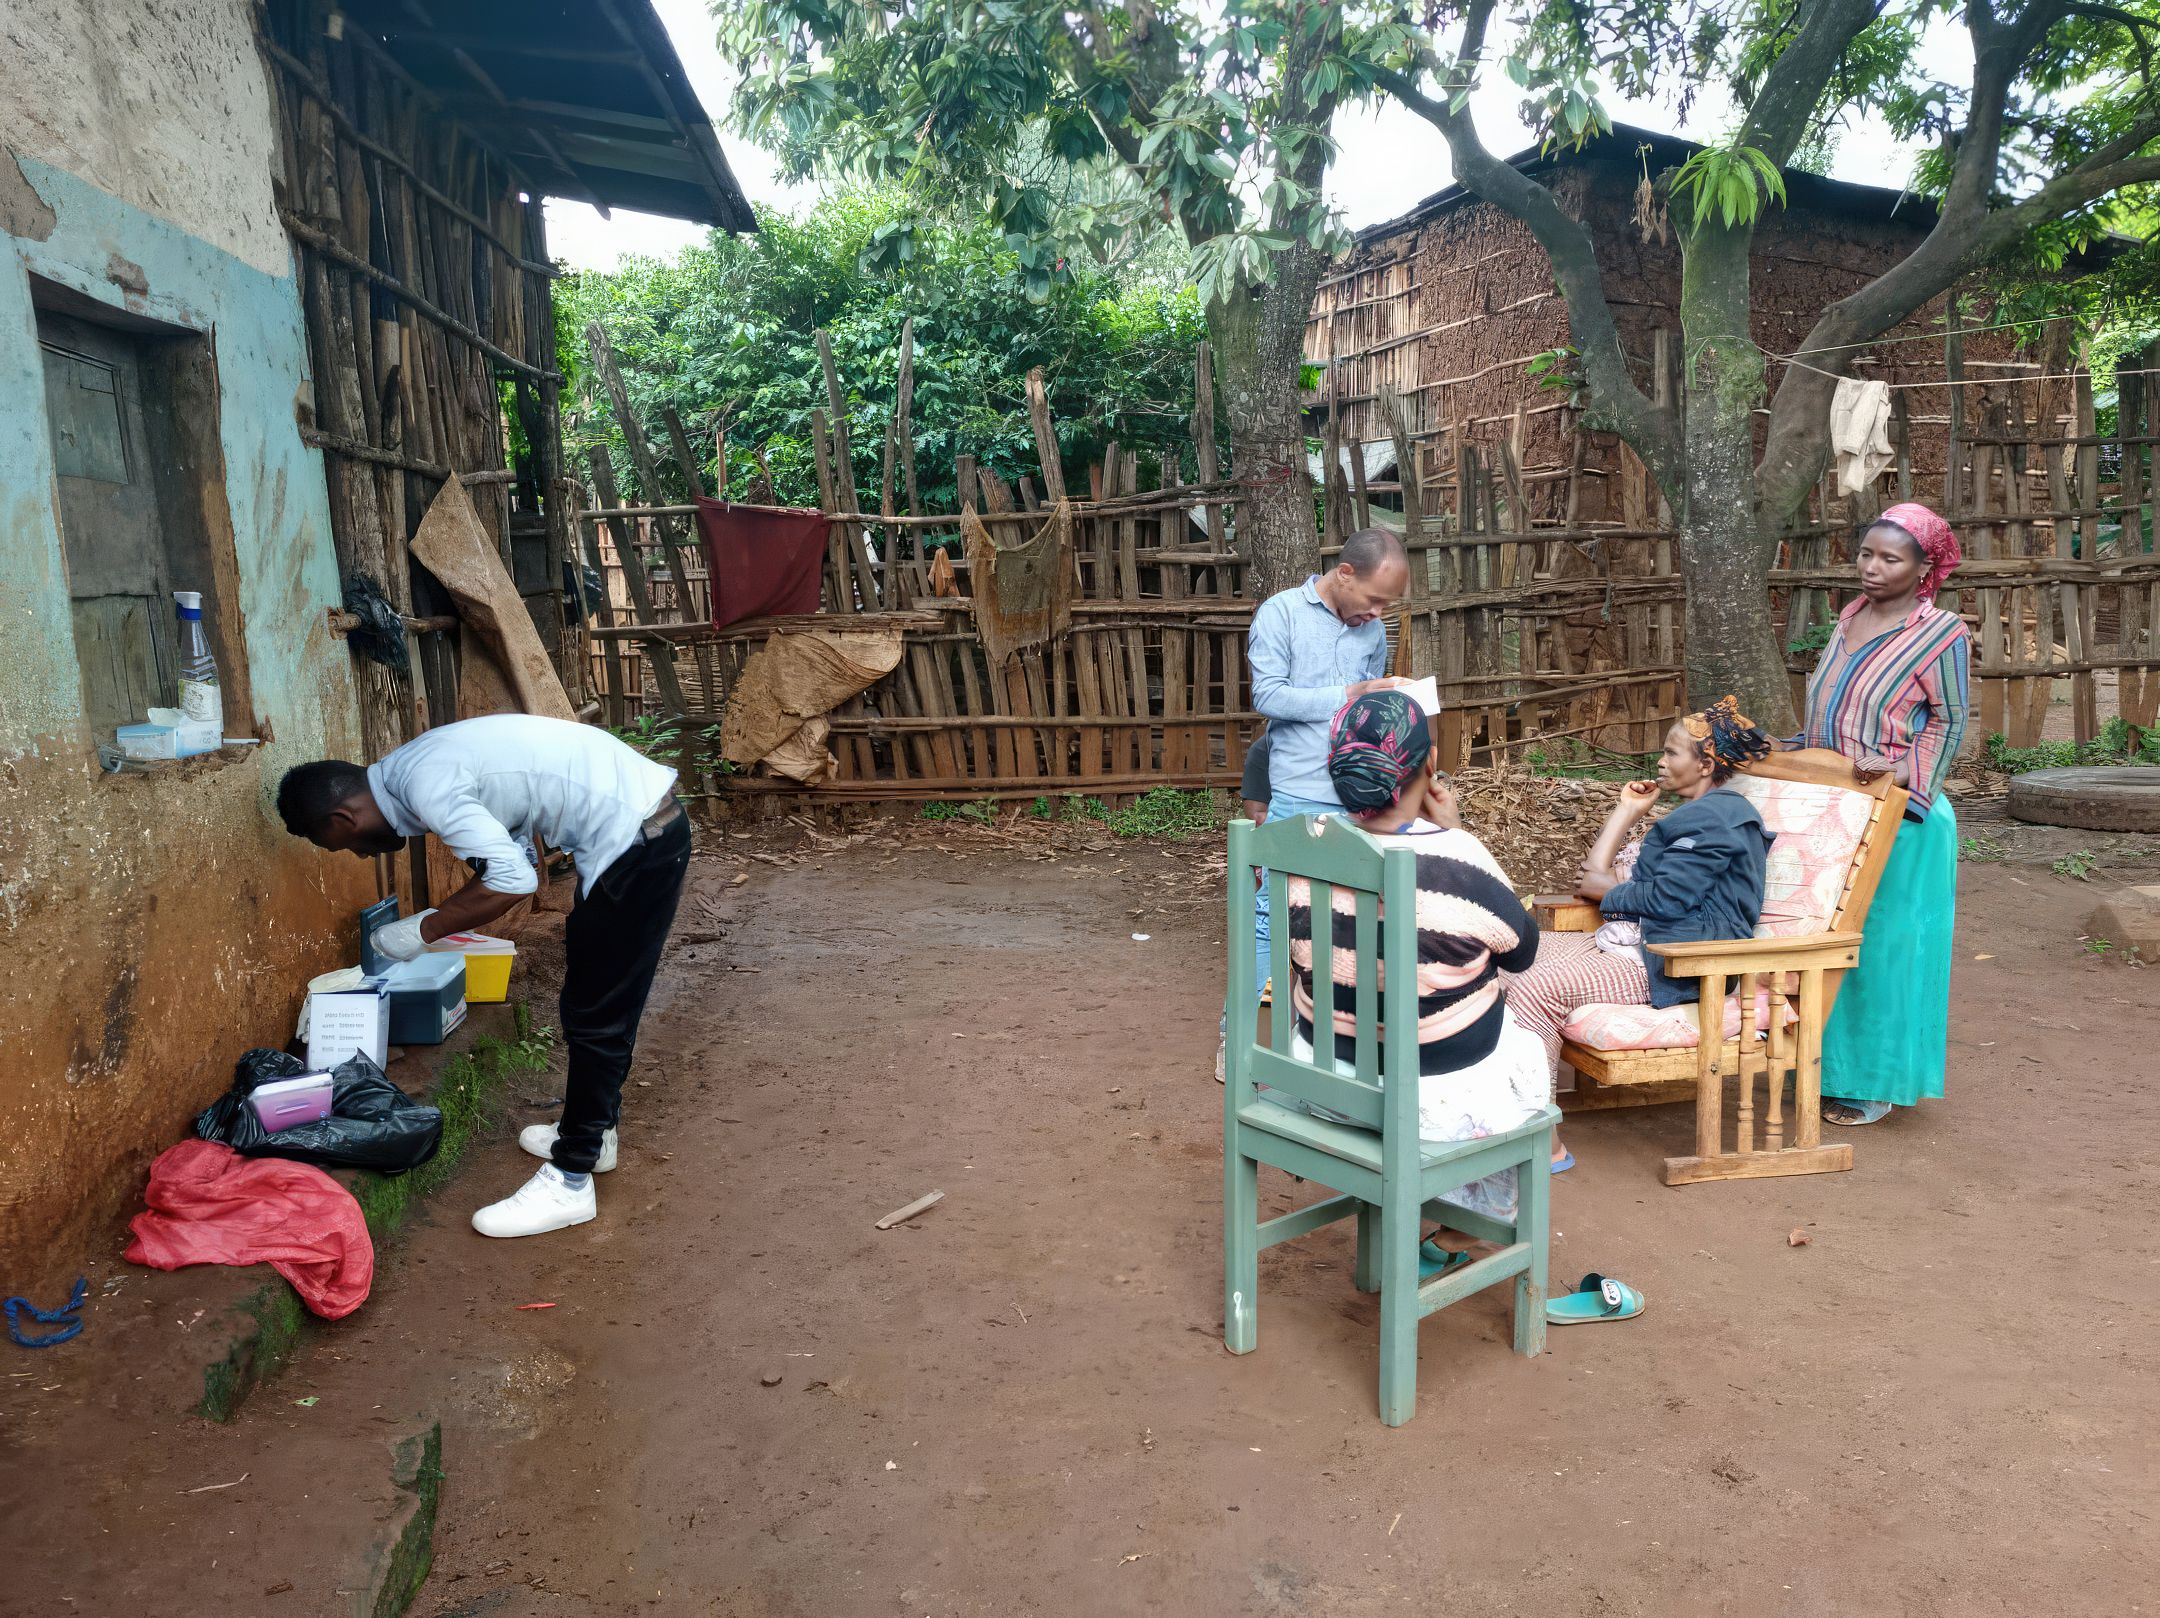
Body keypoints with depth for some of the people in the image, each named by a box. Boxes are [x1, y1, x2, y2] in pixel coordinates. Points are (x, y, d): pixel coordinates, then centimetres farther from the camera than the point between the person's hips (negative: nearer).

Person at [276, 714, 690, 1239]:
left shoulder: (426, 785, -17)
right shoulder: (419, 765, 14)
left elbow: (513, 880, -23)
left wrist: (423, 930, -10)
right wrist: (438, 919, 14)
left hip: (638, 843, -10)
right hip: (642, 821, 10)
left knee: (595, 1016, -1)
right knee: (598, 1004, 22)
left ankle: (570, 1181, 9)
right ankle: (592, 1131, 37)